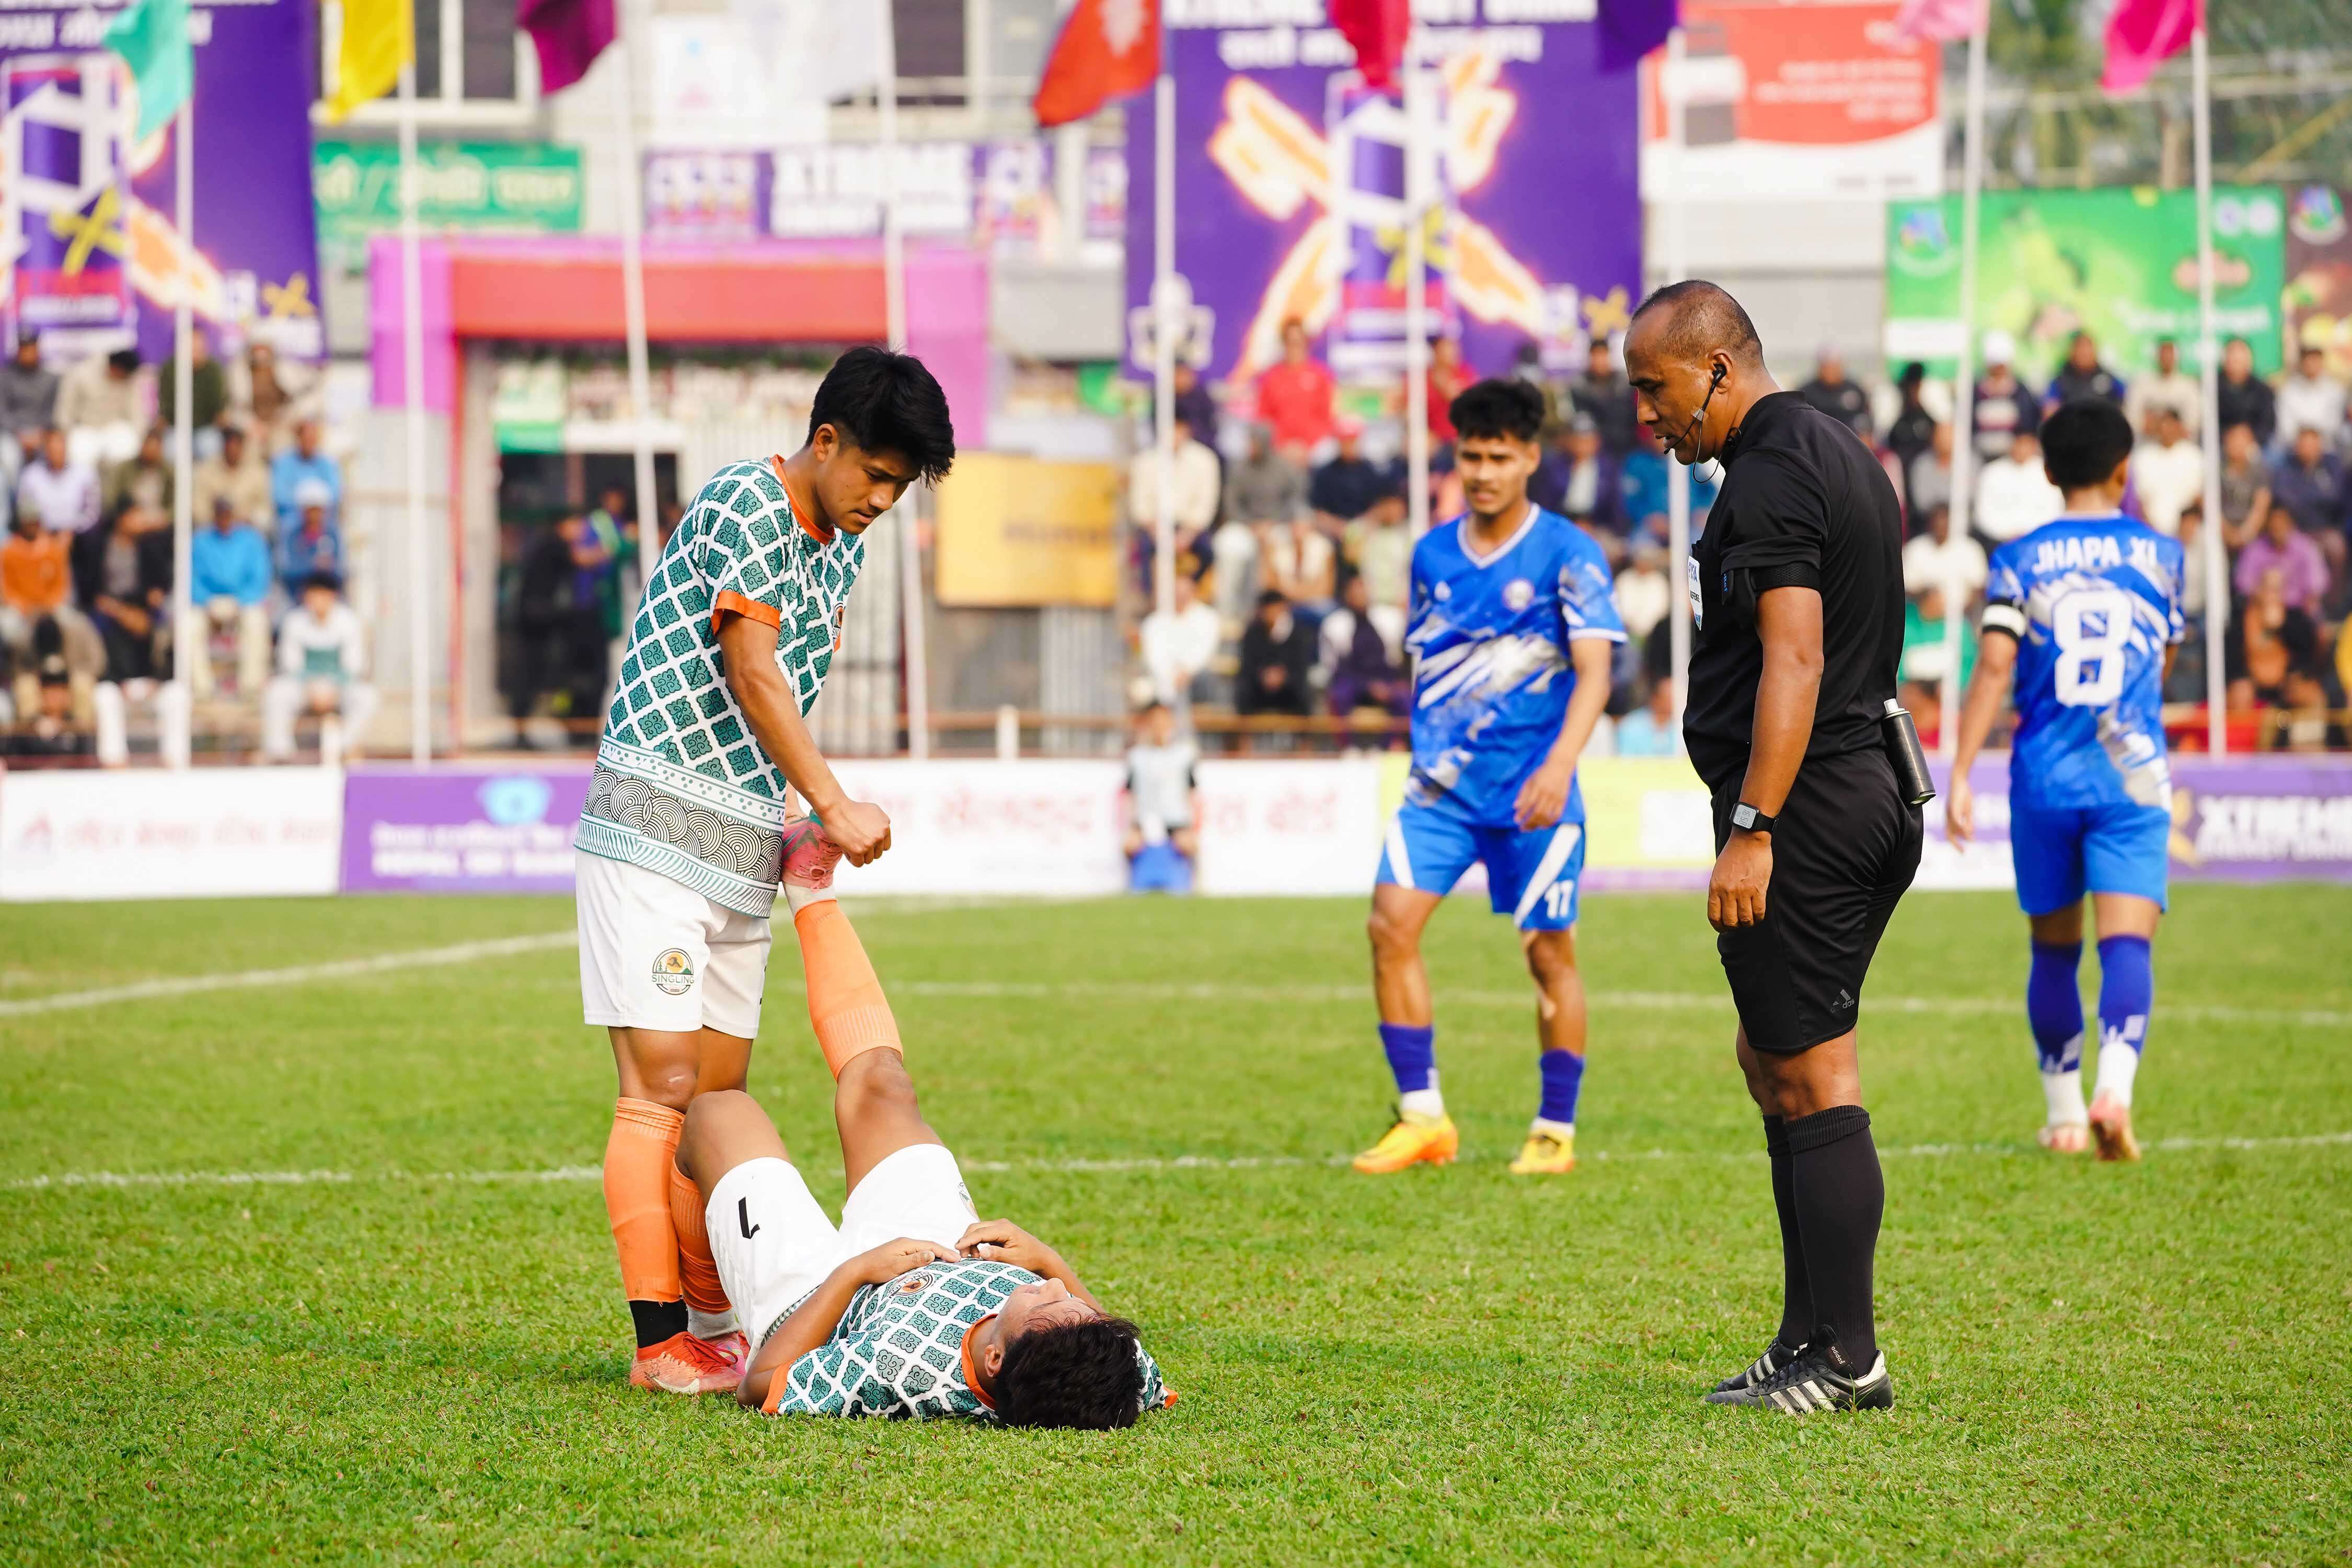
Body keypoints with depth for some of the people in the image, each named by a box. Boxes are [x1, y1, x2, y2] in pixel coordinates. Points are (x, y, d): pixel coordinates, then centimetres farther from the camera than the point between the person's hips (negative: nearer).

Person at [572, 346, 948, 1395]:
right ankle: (659, 1341, -13)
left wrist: (800, 823, 7)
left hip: (746, 844, 9)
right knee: (662, 1083, -11)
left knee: (720, 1092, 10)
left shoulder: (842, 543, 16)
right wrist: (837, 807, -12)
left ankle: (717, 1322, 16)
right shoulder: (744, 504, -11)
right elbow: (752, 677, -14)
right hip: (656, 826, -9)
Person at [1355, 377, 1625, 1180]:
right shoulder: (1432, 554, 8)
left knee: (1549, 953, 1)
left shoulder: (1568, 554, -7)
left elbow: (1593, 670, -14)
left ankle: (1556, 1131, 15)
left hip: (1532, 791, -4)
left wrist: (1558, 766, -27)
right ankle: (1423, 1119, -5)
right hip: (1442, 782, 4)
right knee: (1391, 924, -11)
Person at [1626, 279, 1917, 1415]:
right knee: (1771, 1061, 16)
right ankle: (1811, 1338, 19)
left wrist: (1751, 832, -25)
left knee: (1812, 1078, -6)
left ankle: (1846, 1358, -3)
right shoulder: (1841, 457, 18)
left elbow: (1794, 660, -22)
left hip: (1802, 805, -10)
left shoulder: (1769, 476, -14)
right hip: (1871, 793, 10)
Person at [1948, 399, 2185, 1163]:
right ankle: (2114, 1088, -32)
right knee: (2127, 944, -9)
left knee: (2054, 950, 14)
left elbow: (1994, 668, -9)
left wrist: (1959, 775, -9)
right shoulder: (2159, 553, 6)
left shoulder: (2020, 560, 2)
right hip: (2132, 777, -1)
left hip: (2044, 780, 1)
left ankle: (2063, 1115, 21)